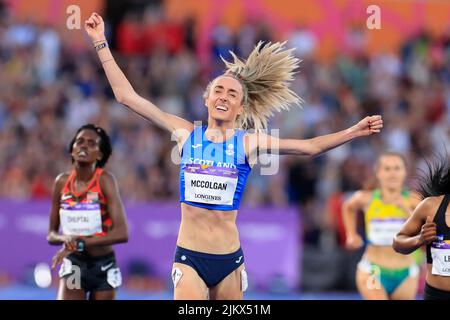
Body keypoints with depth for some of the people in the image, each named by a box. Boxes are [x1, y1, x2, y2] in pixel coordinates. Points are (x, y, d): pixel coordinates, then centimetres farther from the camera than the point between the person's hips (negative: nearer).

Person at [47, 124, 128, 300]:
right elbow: (51, 235, 7)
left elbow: (121, 233, -22)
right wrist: (66, 238, -16)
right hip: (73, 266, 2)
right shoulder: (62, 182, -1)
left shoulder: (105, 180, -12)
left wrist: (80, 243, -26)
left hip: (103, 267, -2)